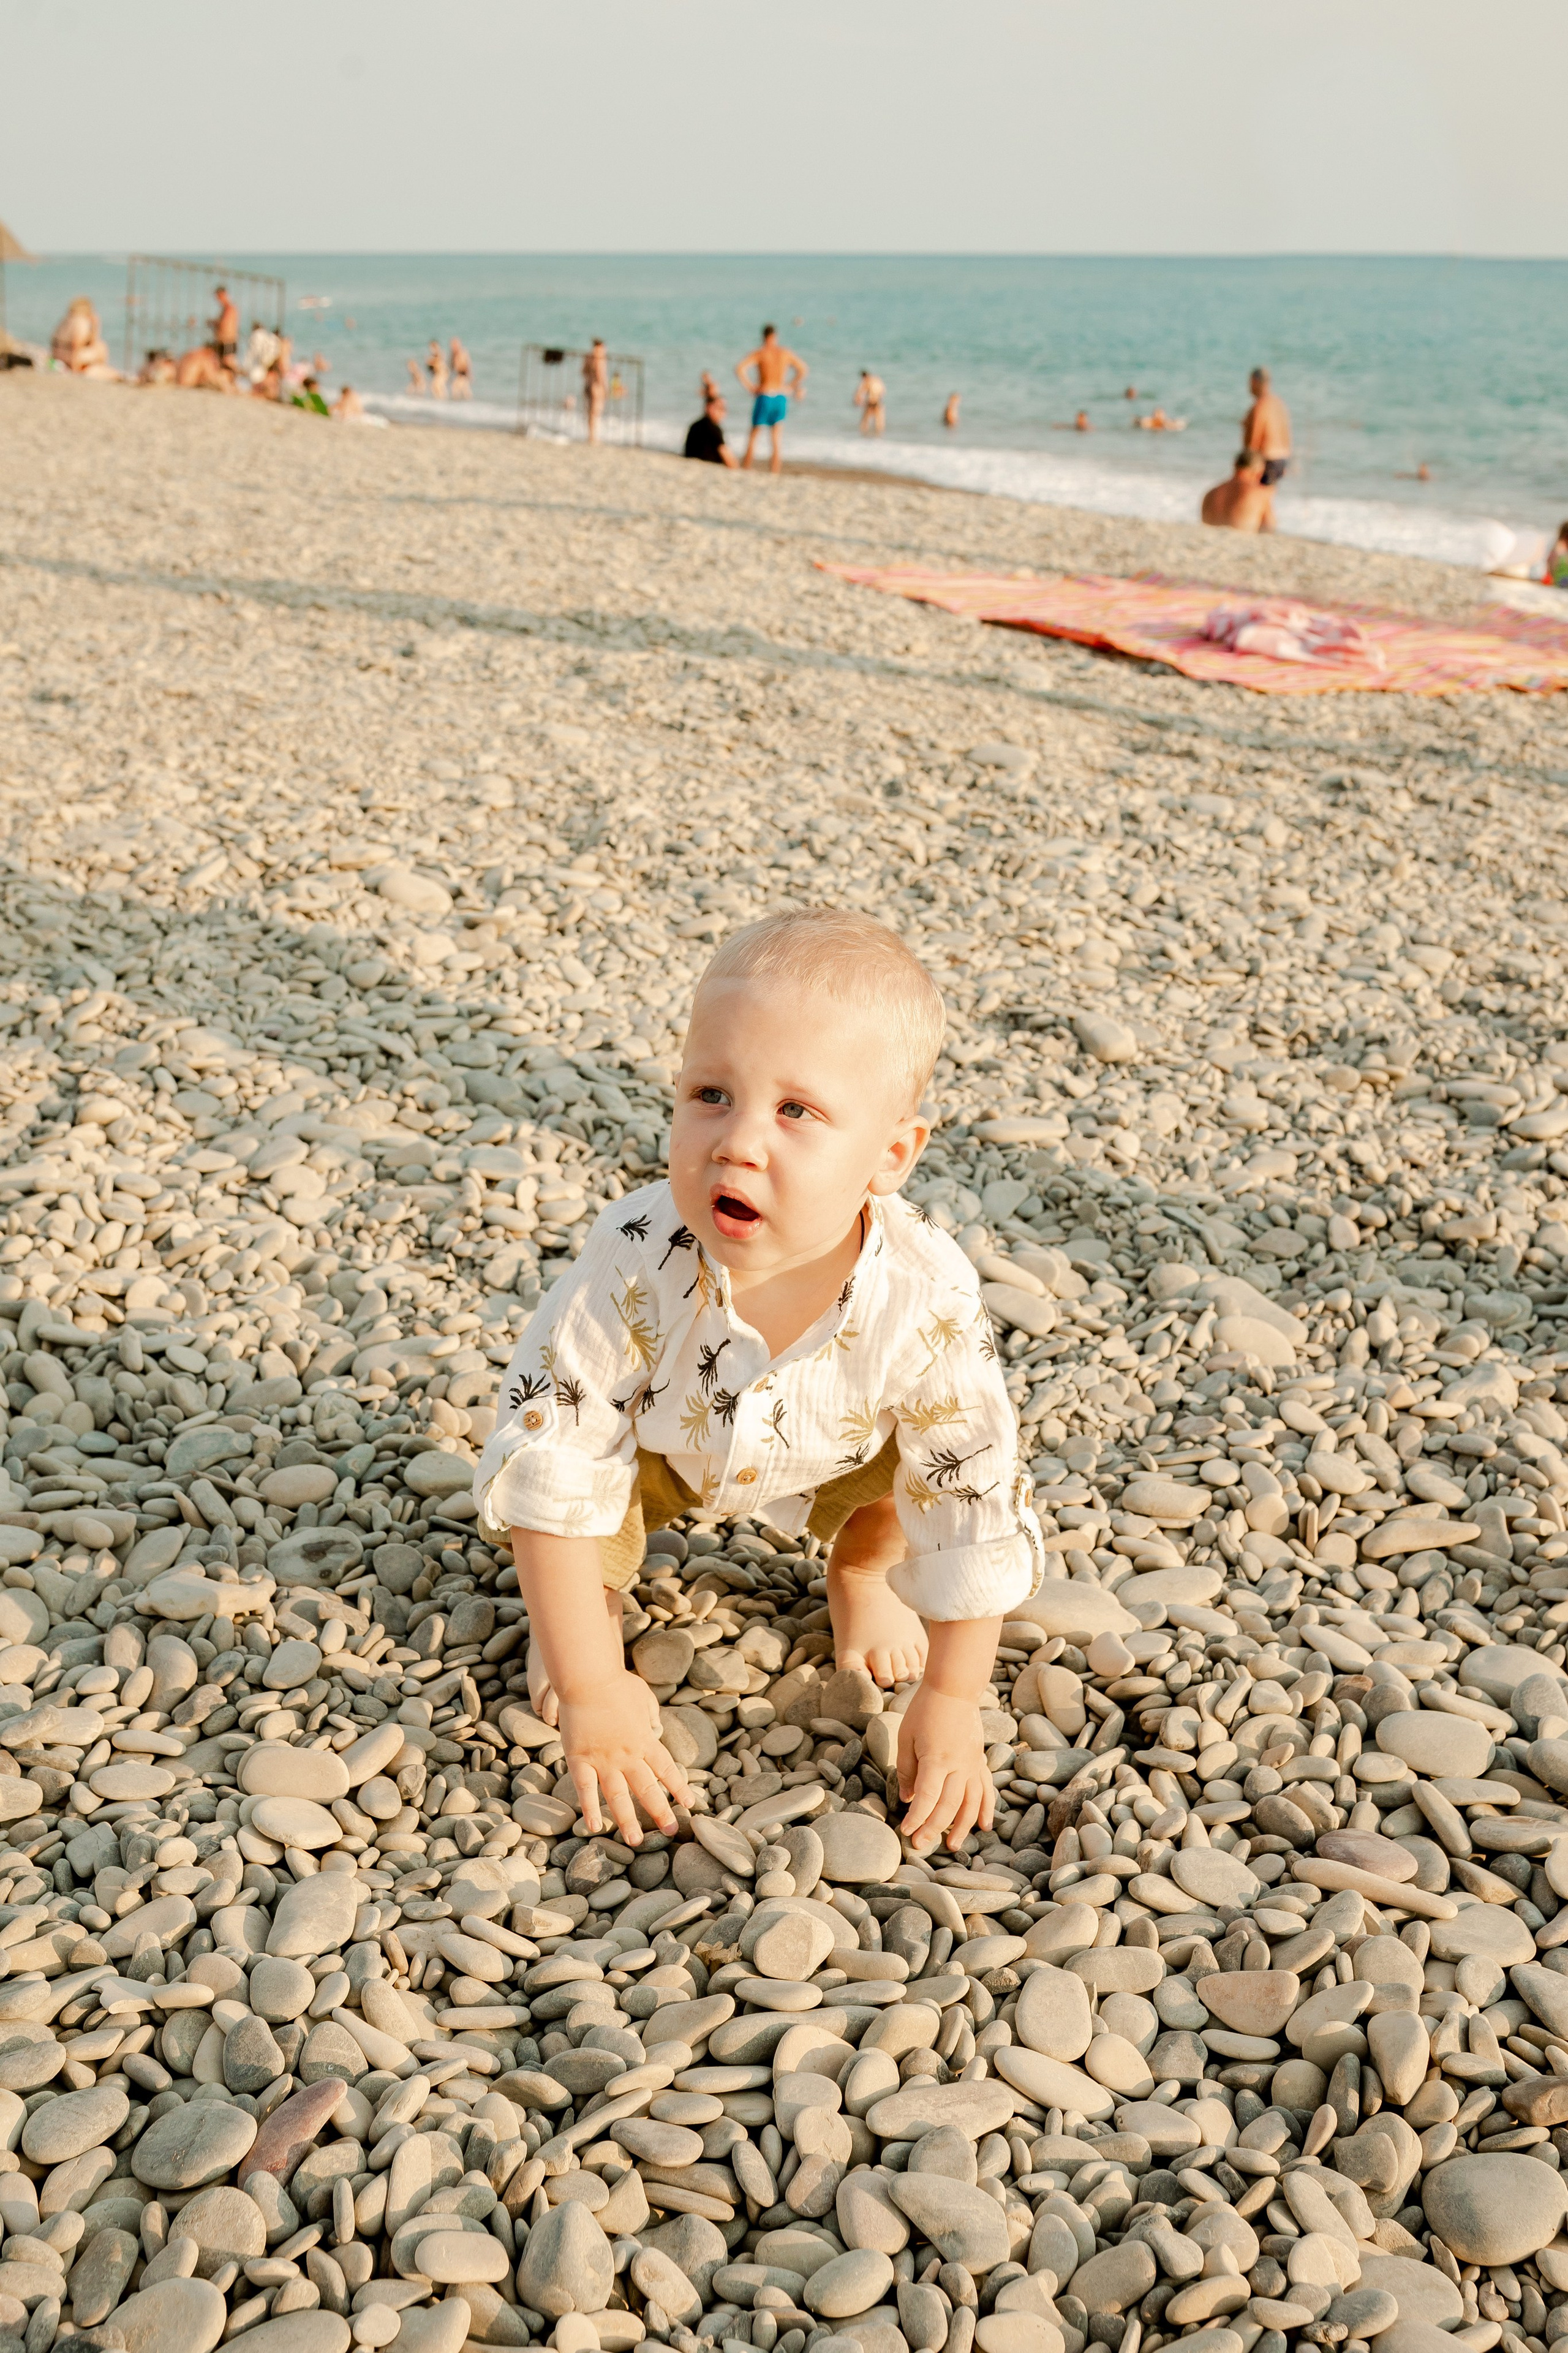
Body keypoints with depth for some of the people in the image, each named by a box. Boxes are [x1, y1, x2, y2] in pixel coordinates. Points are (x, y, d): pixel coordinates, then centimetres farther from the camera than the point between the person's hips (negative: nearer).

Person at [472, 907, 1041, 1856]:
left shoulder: (928, 1305, -38)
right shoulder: (637, 1265, -40)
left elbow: (975, 1509, -23)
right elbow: (551, 1473, -30)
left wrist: (952, 1706, -16)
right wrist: (589, 1692, -27)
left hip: (825, 1458, 1)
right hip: (661, 1444, -1)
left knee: (927, 1454, -22)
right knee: (546, 1445, -25)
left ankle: (859, 1568, 14)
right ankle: (602, 1592, 9)